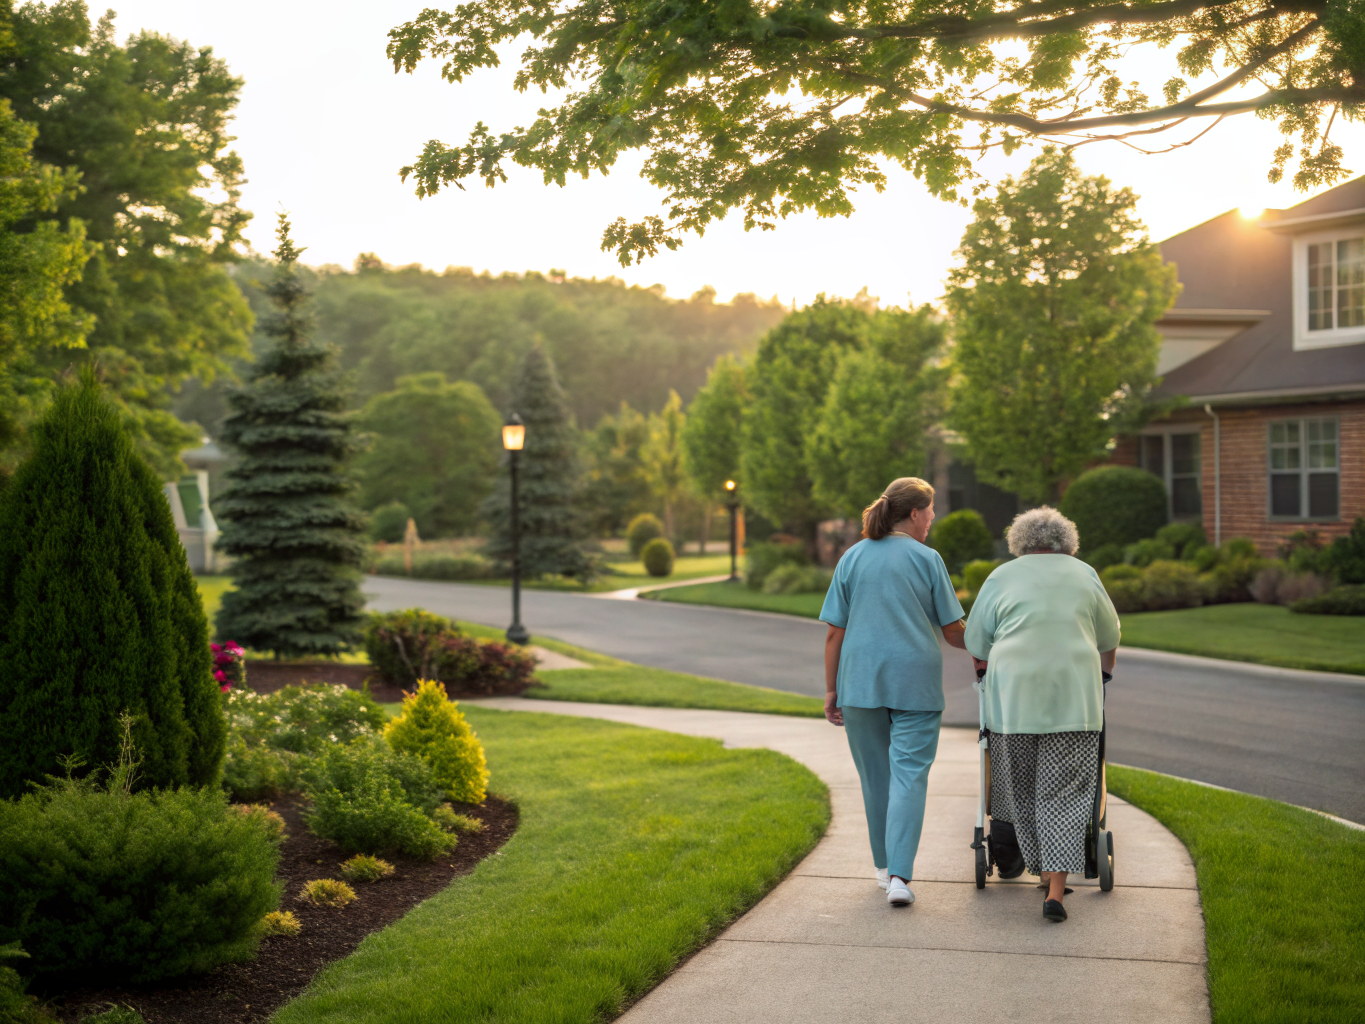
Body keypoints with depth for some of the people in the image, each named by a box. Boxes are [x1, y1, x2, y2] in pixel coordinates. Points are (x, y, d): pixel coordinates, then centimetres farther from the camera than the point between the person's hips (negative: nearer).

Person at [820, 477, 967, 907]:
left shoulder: (852, 558, 5)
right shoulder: (927, 560, -2)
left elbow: (834, 633, 3)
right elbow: (952, 631, 2)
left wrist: (831, 690, 8)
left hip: (860, 682, 3)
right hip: (915, 684, -3)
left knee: (875, 776, 15)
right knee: (909, 775, -3)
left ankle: (885, 866, 27)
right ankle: (899, 875, -14)